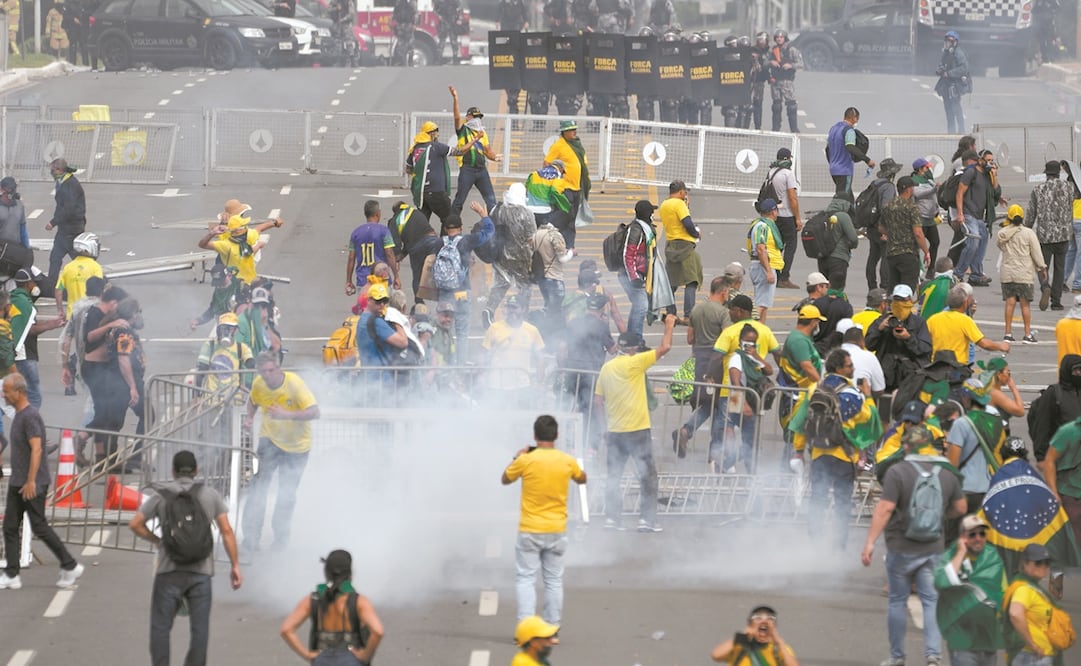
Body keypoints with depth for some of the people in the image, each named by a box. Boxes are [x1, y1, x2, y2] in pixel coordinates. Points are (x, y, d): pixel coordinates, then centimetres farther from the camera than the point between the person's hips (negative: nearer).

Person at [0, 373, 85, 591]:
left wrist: (31, 481, -27)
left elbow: (36, 449, -24)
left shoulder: (30, 416, -17)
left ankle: (70, 566, 6)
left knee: (39, 527, -4)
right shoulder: (19, 415, 14)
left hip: (33, 485, -10)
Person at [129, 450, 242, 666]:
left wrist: (156, 541, 13)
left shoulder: (161, 496, 2)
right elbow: (226, 531, -1)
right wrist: (235, 565, 2)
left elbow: (135, 524, -3)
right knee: (199, 628, 4)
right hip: (200, 571, 1)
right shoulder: (210, 494, 4)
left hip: (169, 570, -1)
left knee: (160, 627, 5)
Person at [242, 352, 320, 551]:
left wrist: (286, 415, -42)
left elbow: (314, 412, -31)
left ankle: (281, 535, 25)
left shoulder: (294, 384, -25)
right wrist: (250, 417, -7)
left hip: (296, 445, -2)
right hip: (270, 438, 2)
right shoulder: (258, 384, -11)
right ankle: (251, 535, -12)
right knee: (259, 484, -14)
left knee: (287, 493, 6)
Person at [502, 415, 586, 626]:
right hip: (557, 530, 2)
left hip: (529, 531, -2)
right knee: (554, 581, 9)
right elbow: (582, 479, 17)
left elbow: (505, 480, 6)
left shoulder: (525, 461, -13)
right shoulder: (567, 461, -5)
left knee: (526, 579, 3)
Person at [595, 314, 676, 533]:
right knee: (648, 474, 3)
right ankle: (647, 519, 0)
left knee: (614, 476, 11)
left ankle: (612, 518, 8)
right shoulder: (634, 363, -11)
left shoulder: (606, 368, 6)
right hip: (638, 429, -5)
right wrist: (669, 325, 3)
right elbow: (664, 348, -11)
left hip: (614, 431, 5)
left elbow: (599, 401, 10)